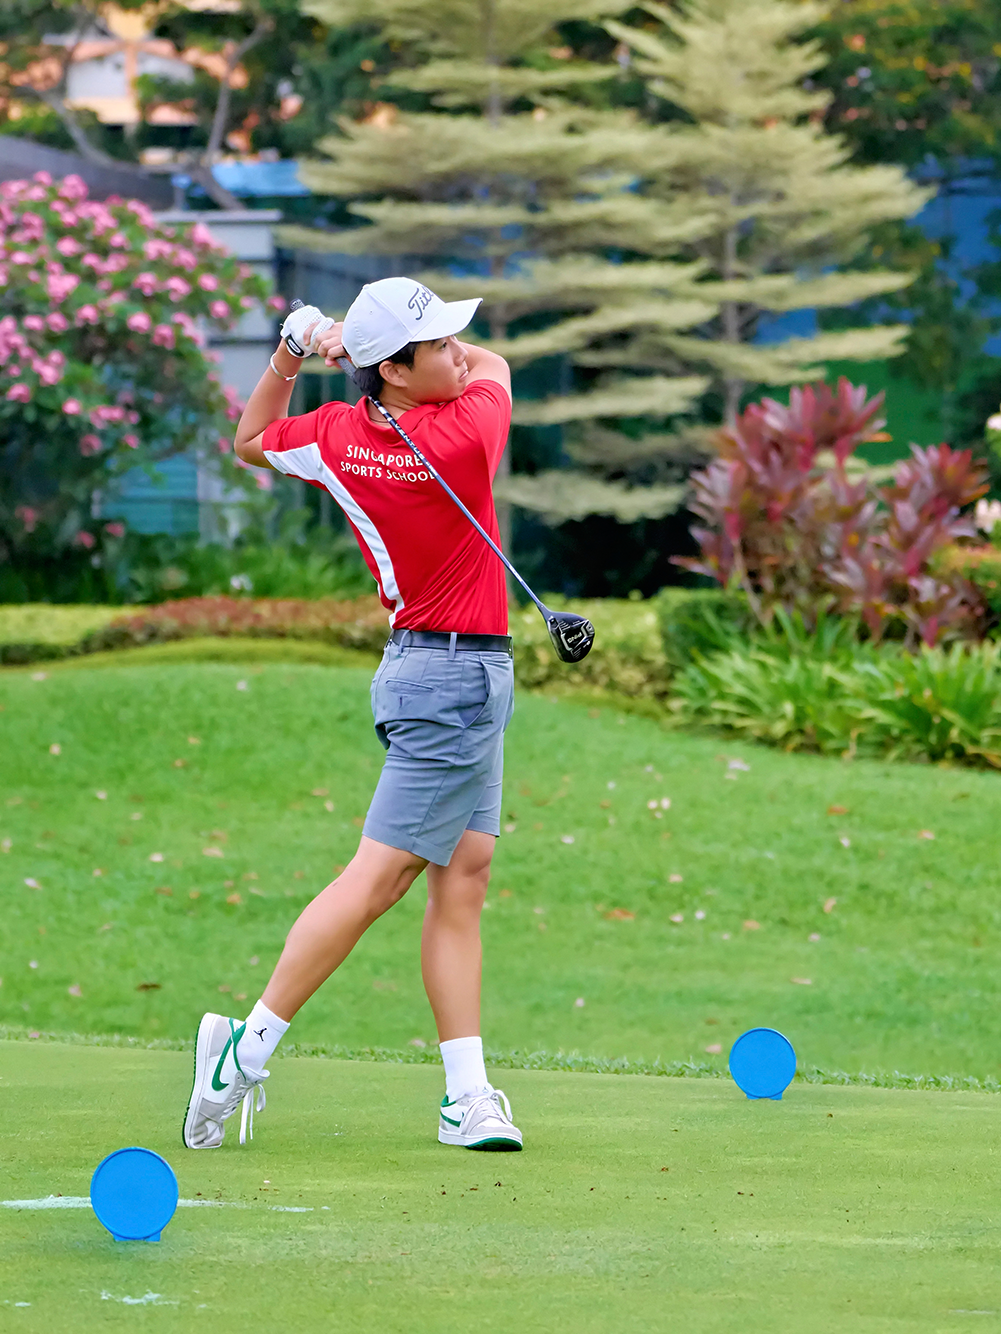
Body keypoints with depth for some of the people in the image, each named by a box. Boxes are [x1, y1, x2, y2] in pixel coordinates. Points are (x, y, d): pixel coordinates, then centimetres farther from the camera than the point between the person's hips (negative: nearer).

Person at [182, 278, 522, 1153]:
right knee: (380, 876, -6)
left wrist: (289, 356, 6)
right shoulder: (464, 437, -21)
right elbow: (495, 366, 2)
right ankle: (249, 1047, -3)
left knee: (463, 875, 6)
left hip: (464, 678, 8)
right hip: (453, 678, -8)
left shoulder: (336, 437, -3)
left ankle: (468, 1095, 3)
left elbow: (251, 441, 19)